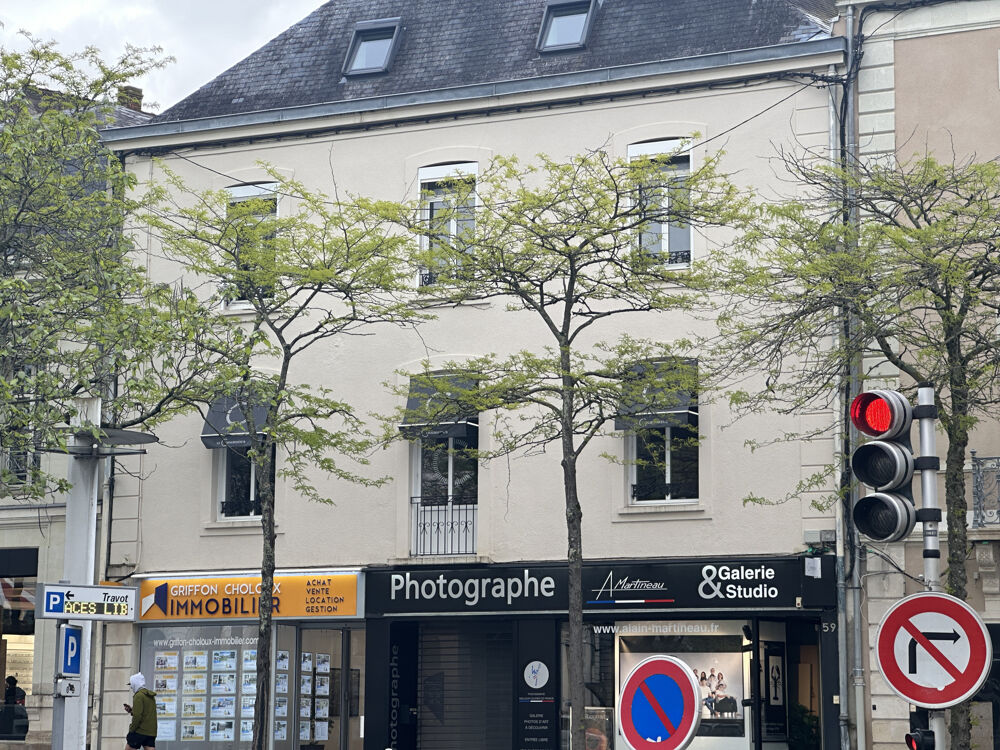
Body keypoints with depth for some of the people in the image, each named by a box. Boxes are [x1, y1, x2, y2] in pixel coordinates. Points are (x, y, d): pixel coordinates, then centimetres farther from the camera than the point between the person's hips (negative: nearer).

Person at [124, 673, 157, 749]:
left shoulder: (139, 696, -10)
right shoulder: (151, 696, 17)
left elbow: (137, 716, -17)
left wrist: (131, 731, -10)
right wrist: (131, 710, 16)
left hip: (140, 731, -8)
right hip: (151, 732, 8)